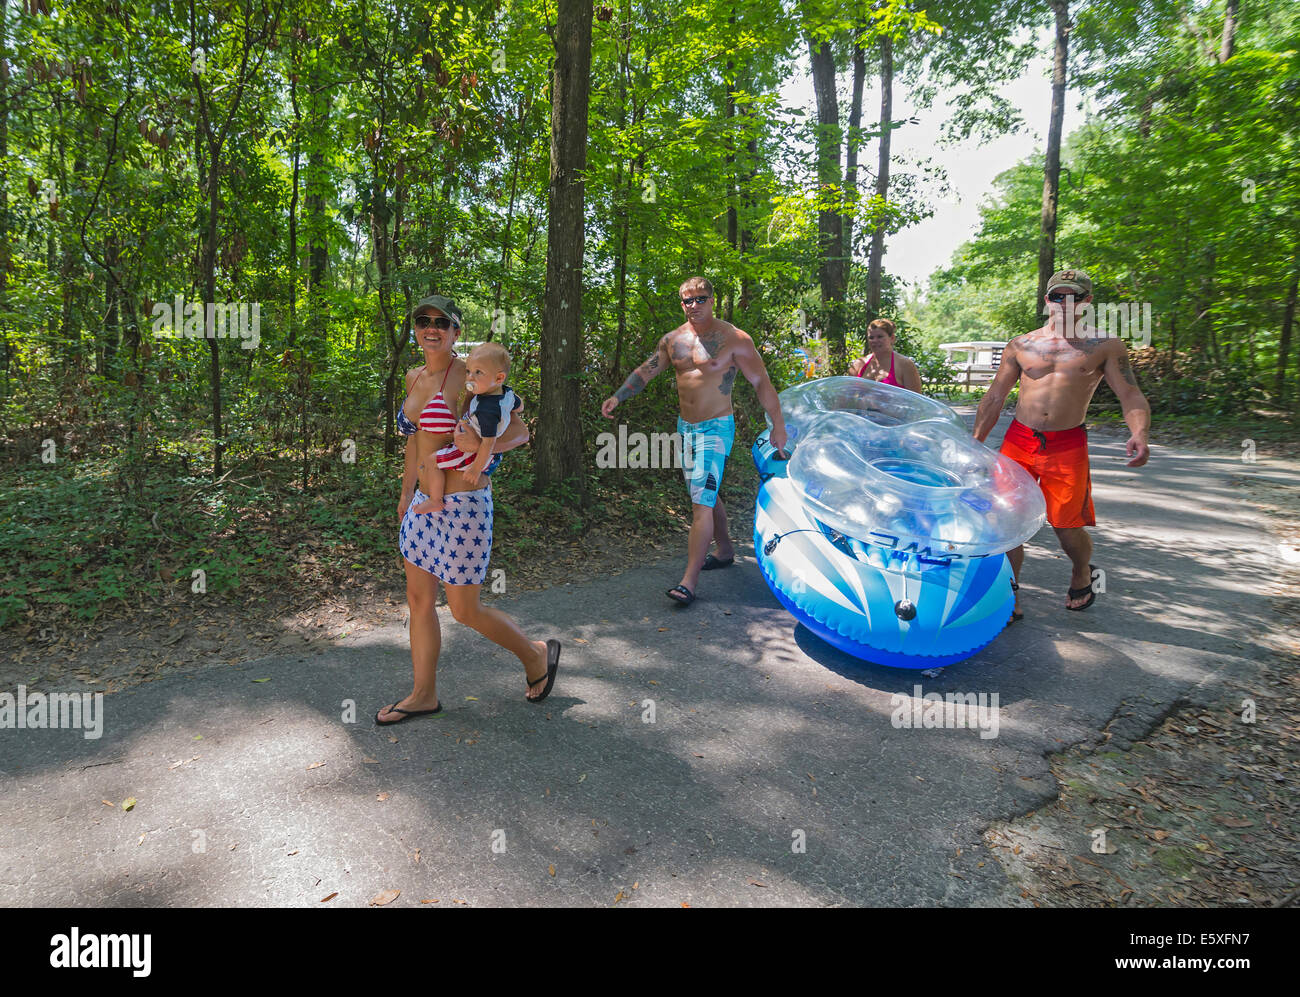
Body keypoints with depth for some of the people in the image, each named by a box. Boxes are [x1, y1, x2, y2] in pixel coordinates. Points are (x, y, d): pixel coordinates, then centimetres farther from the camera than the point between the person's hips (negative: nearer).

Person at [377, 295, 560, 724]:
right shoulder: (414, 378, 10)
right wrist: (407, 491, 28)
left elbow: (519, 431, -13)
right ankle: (424, 695, 30)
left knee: (465, 610, 3)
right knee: (418, 600, 13)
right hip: (425, 505, 8)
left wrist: (479, 445, -30)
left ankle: (536, 653, 28)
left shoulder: (468, 376, -13)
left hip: (463, 506, -8)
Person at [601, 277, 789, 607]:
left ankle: (689, 581, -14)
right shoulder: (673, 340, 8)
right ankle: (725, 551, 38)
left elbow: (762, 382, -7)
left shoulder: (734, 339, -9)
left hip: (716, 428, -7)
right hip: (686, 427, 7)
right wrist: (618, 396, 5)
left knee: (702, 501, -13)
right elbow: (646, 371, 16)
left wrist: (778, 425, -8)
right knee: (706, 495, 18)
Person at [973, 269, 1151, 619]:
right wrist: (976, 442, 5)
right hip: (1018, 441, 2)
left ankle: (1081, 573, 33)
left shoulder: (1105, 347, 5)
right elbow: (995, 397, 12)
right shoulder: (1021, 345, 9)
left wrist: (1139, 432, -21)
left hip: (1067, 445, -2)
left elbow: (1131, 396, -1)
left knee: (1068, 527, -1)